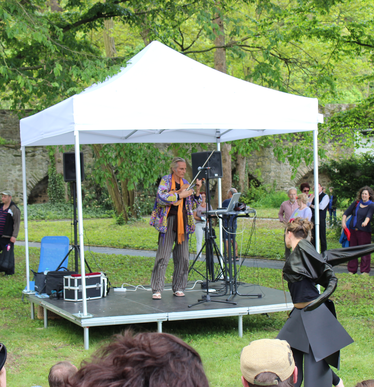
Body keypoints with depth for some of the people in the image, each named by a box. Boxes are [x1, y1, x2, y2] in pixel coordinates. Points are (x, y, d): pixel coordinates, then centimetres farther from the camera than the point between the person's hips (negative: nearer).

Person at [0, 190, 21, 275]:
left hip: (8, 236, -7)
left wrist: (14, 236, -17)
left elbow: (17, 223, -11)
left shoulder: (14, 209, -9)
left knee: (9, 253, -2)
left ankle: (10, 271, 8)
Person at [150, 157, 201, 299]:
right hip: (169, 221, -5)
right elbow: (161, 197, -16)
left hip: (183, 222, 5)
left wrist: (197, 191, 4)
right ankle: (157, 290, -6)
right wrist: (180, 195, -16)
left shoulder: (185, 183, 16)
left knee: (182, 257, 5)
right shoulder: (166, 180, 1)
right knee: (163, 256, -8)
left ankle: (178, 288, 14)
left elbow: (193, 206, 17)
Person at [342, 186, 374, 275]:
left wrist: (365, 222, -40)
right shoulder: (356, 203, 11)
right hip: (353, 230, 5)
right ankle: (352, 270, 18)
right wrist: (343, 221, -7)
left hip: (364, 231, -5)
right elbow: (346, 212, 9)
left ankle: (365, 271, 4)